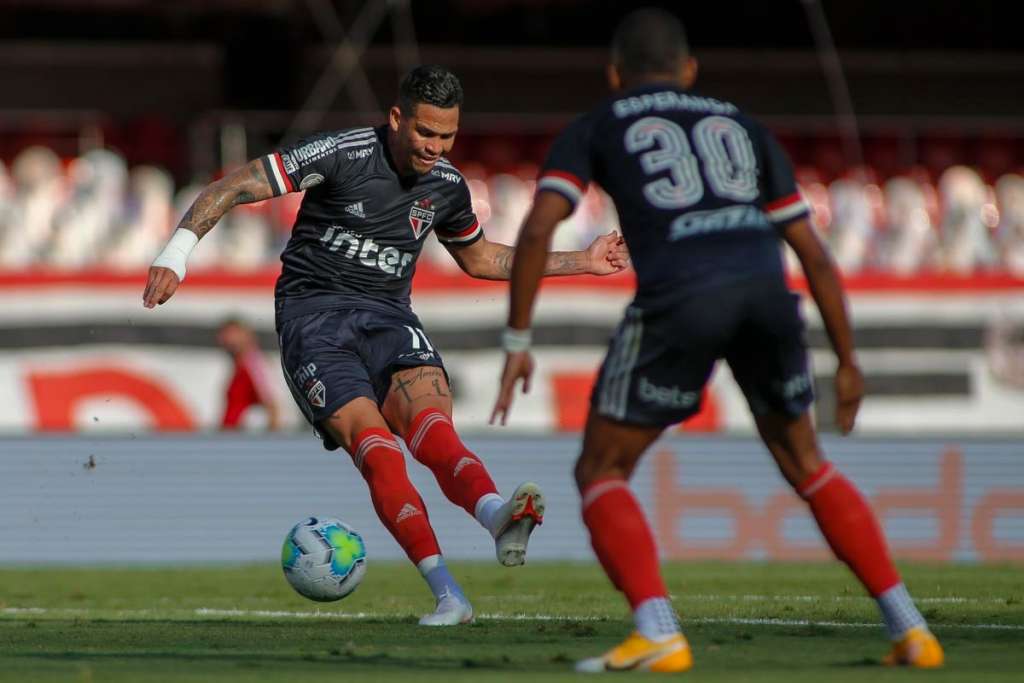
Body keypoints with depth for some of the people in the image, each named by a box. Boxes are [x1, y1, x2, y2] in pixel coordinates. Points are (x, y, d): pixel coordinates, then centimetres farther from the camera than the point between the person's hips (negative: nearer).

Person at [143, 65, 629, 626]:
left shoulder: (446, 185, 9)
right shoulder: (342, 154, -9)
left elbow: (479, 258, 29)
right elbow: (234, 187, -9)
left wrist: (581, 262, 27)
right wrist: (176, 253, -19)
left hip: (388, 316, 4)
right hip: (314, 312, -4)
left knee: (431, 422, -29)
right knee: (372, 442, -27)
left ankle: (495, 514, -59)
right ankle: (447, 594, -34)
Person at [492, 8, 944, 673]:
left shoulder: (594, 129, 23)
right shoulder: (742, 128, 32)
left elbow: (538, 229, 6)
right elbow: (815, 255, 27)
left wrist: (518, 342, 11)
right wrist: (848, 362, 32)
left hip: (678, 296, -4)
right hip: (765, 293, 4)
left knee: (601, 475, 12)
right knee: (805, 465, 25)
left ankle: (658, 633, -9)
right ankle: (910, 628, 18)